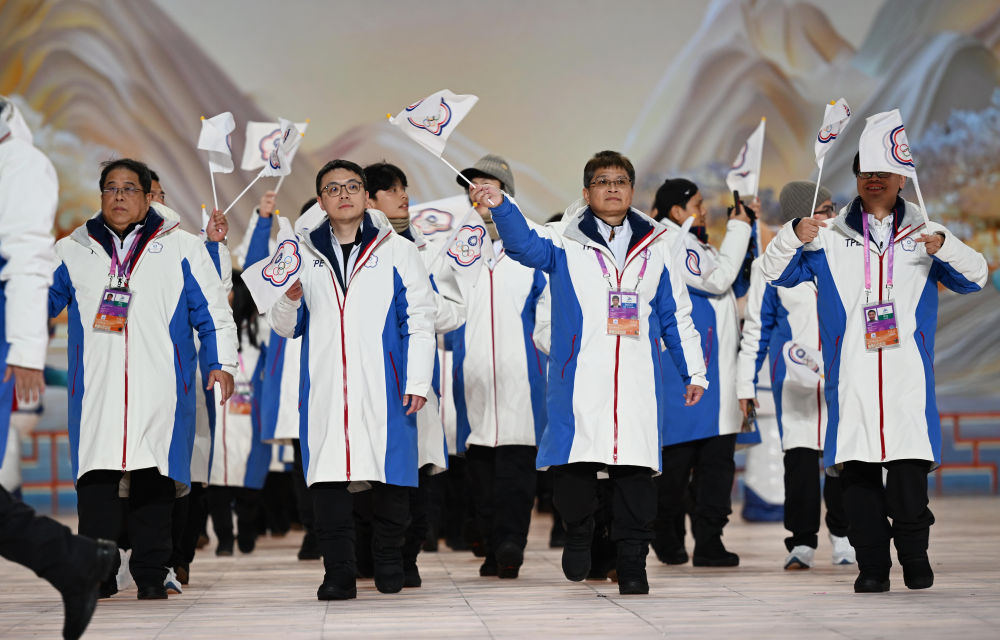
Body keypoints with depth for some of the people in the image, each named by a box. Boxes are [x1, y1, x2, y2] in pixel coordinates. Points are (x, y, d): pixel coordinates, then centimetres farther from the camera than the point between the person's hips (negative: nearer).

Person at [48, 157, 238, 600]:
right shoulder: (72, 251, 16)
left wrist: (222, 362, 2)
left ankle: (151, 575, 4)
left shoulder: (182, 249, 12)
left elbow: (212, 310, 11)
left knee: (153, 478, -3)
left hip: (159, 390, -1)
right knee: (96, 478, -7)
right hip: (95, 390, 1)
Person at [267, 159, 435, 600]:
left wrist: (418, 381, -4)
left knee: (390, 473, 1)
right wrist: (288, 302, -4)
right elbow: (285, 327, 18)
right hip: (325, 387, 2)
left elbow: (420, 320, 4)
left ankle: (389, 564, 18)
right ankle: (339, 573, -2)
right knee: (327, 474, -5)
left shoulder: (397, 251, 8)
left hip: (383, 387, -1)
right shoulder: (304, 255, 14)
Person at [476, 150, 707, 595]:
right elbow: (527, 245, -14)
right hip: (578, 379, -2)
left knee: (635, 468, -2)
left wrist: (694, 371, 18)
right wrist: (501, 207, -32)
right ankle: (578, 534, 22)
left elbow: (676, 314, 20)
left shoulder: (654, 245, 16)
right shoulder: (566, 241, 7)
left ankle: (632, 563, 5)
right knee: (574, 464, -4)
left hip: (638, 382, 2)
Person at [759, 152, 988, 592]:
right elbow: (773, 273, 11)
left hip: (908, 378, -1)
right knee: (857, 473, -2)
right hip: (850, 378, 1)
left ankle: (915, 556, 8)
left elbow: (975, 278, 8)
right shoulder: (830, 238, 13)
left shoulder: (923, 235, 14)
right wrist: (792, 237, -9)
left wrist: (946, 247, -12)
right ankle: (871, 564, 6)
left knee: (911, 467, -8)